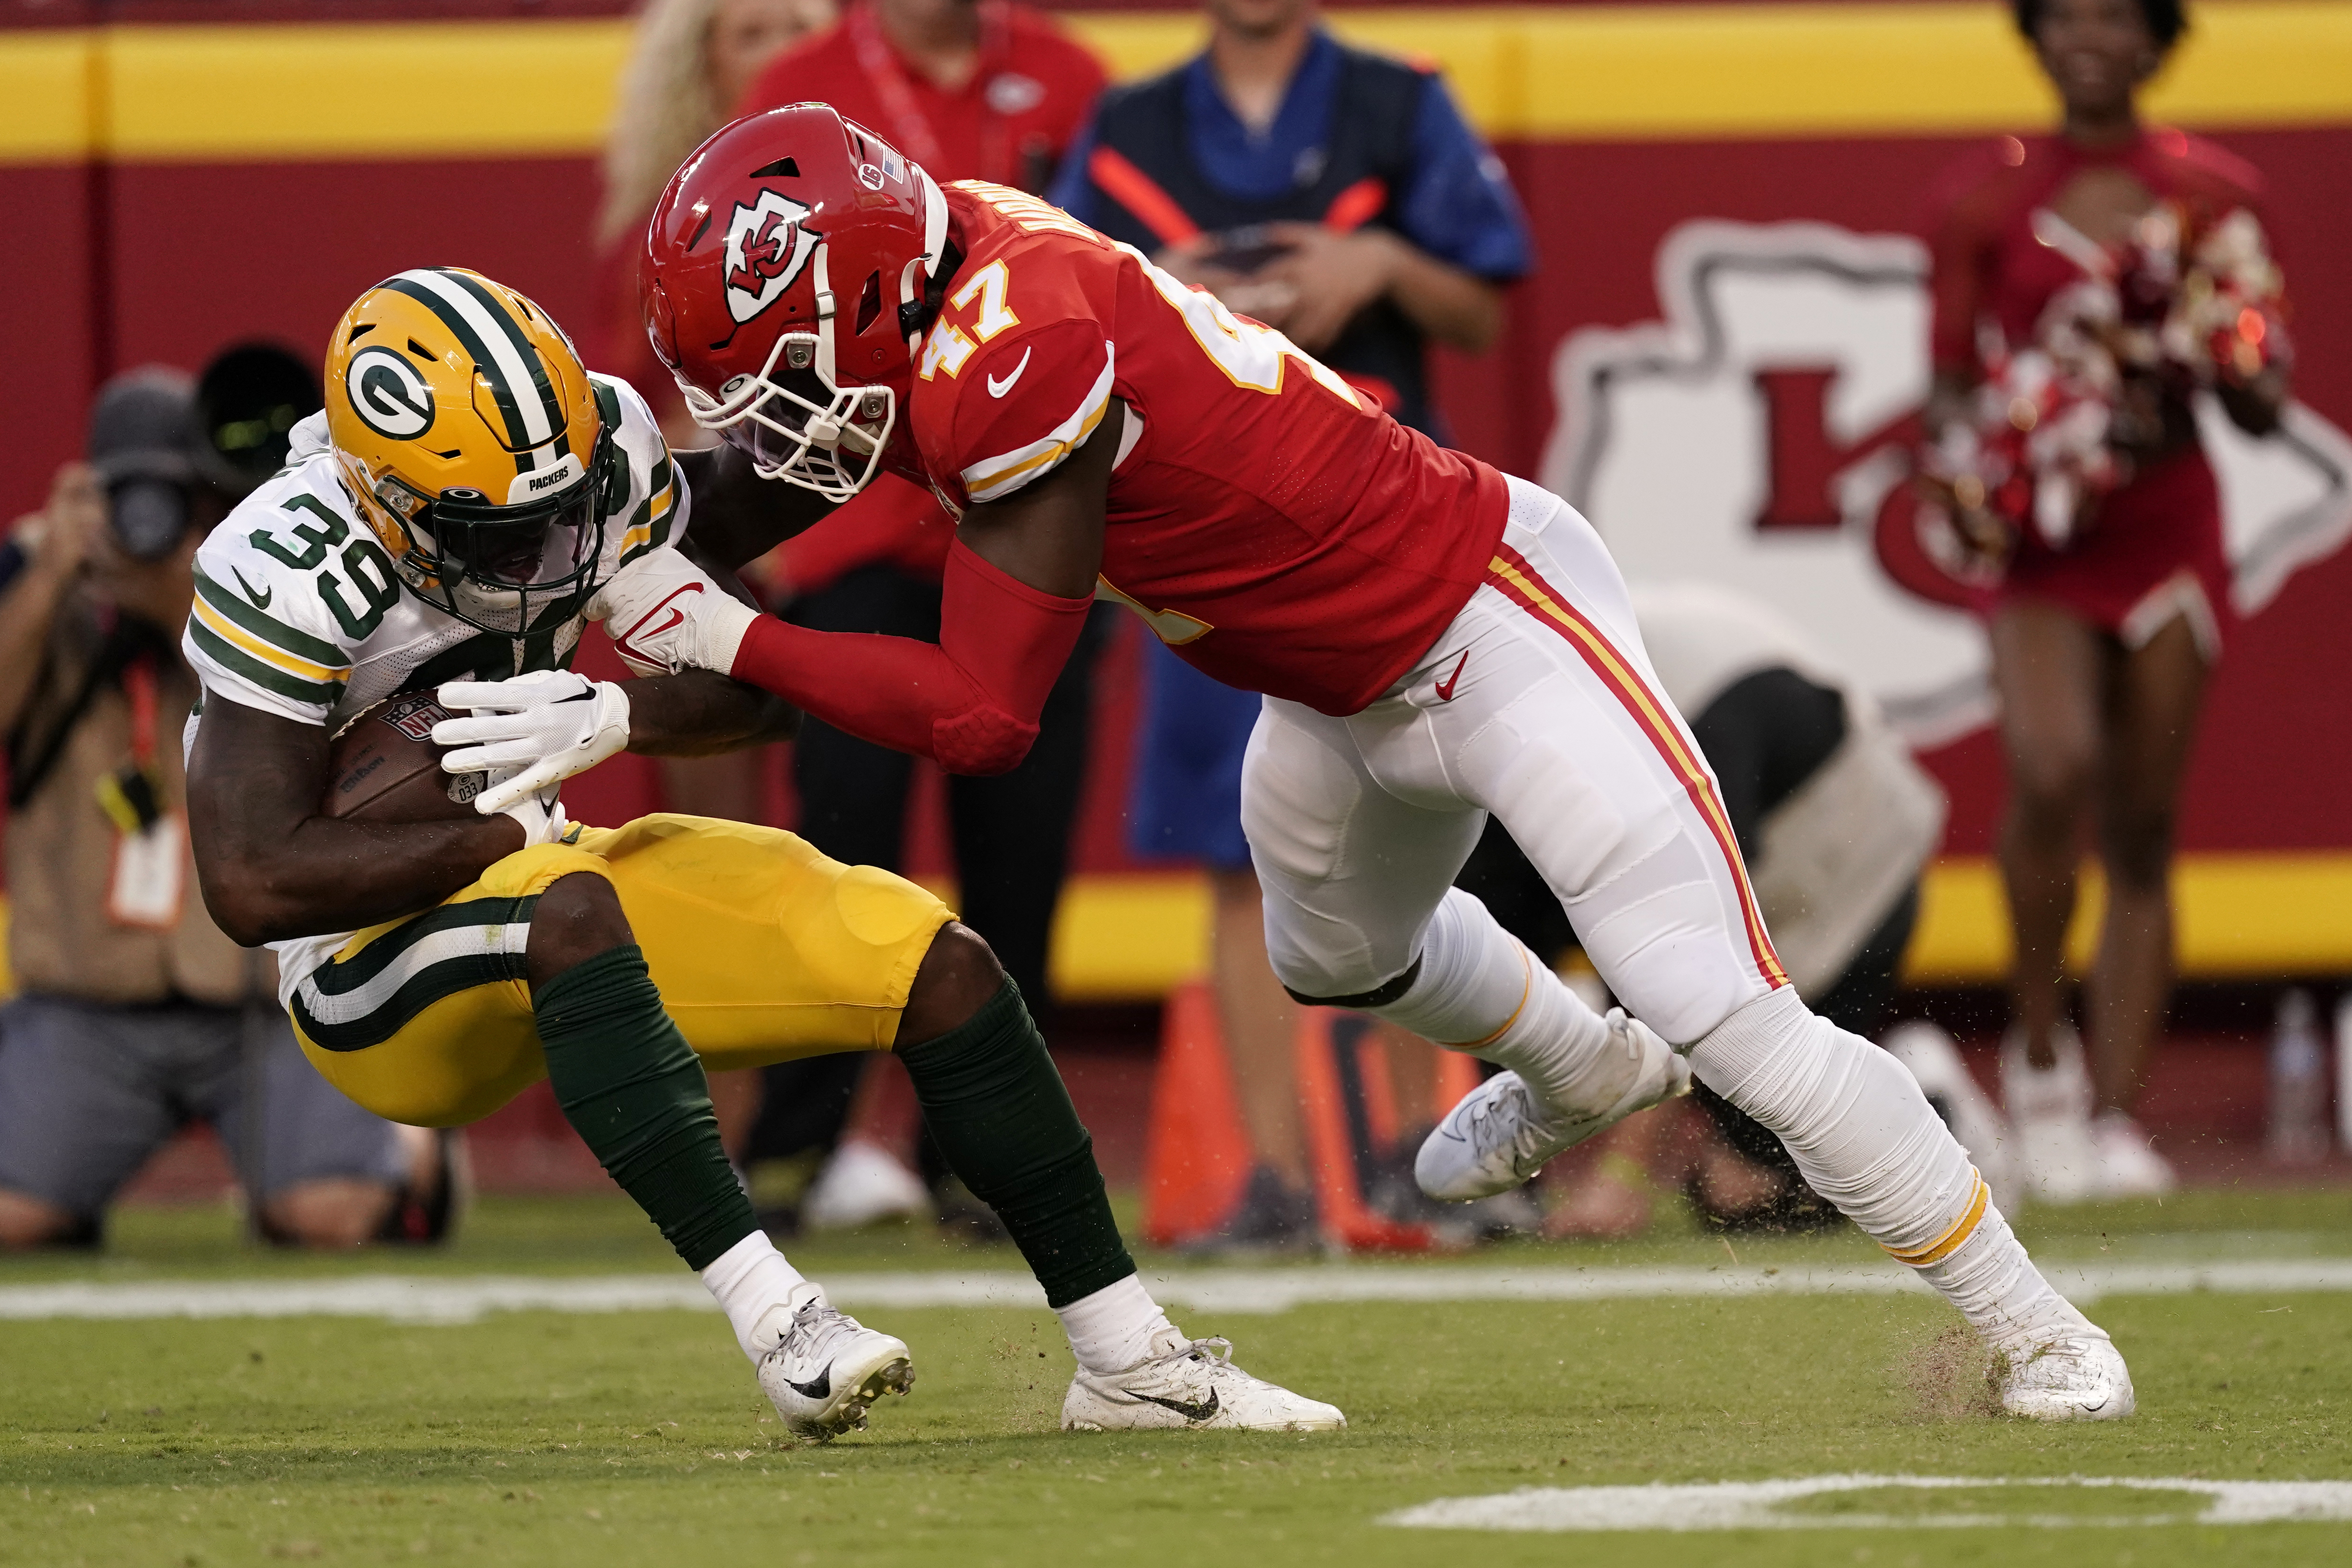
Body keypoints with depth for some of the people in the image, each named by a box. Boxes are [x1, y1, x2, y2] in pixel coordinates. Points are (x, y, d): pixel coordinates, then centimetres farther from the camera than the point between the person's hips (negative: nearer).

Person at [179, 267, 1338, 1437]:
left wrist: (610, 721, -24)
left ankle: (1128, 1360, 4)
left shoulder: (605, 463, -11)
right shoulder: (280, 582, -27)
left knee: (933, 967, -6)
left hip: (539, 900, 7)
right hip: (376, 979, -7)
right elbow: (254, 885, -32)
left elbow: (770, 687, -3)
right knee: (566, 906, -40)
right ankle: (778, 1326, -40)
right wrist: (512, 834, -23)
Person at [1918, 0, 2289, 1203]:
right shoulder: (1985, 200, 4)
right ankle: (2039, 1048, -5)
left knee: (2142, 831, 2)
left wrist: (2219, 357, -13)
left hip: (2167, 528, 2)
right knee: (2052, 769, -25)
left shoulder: (2212, 197, 6)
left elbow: (2265, 408, 7)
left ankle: (2114, 1116, 7)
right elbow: (1949, 385, 9)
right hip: (2040, 544, -2)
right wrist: (1965, 476, -9)